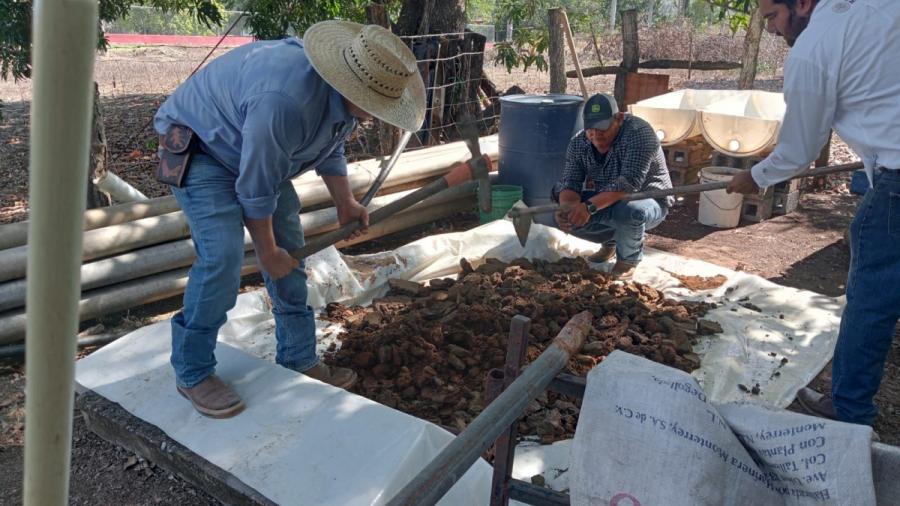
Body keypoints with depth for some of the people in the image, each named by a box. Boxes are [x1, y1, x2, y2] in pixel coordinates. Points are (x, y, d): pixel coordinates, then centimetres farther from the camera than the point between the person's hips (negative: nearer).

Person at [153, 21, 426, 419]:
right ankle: (191, 371, -2)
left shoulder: (344, 91, -12)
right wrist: (267, 251, -16)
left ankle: (299, 360, 15)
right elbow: (256, 189, -29)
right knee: (223, 255, -22)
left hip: (258, 151, 9)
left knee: (289, 248, 3)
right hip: (199, 145, -8)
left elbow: (331, 148, 9)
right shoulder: (285, 101, -41)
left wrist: (345, 202, 6)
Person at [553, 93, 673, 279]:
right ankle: (611, 241, 12)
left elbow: (630, 182, -38)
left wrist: (590, 206, -49)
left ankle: (629, 258, -7)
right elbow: (570, 183, -16)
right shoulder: (578, 143, -9)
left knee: (627, 211, -38)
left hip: (648, 201, -6)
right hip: (604, 202, 6)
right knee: (570, 216, -17)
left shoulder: (638, 133, -27)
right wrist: (567, 206, -40)